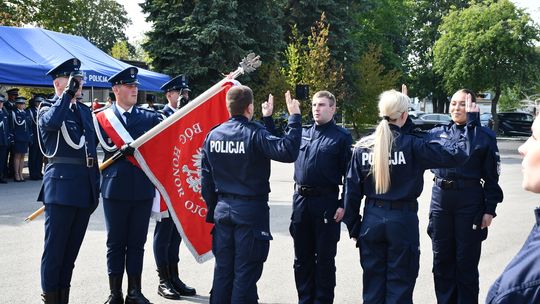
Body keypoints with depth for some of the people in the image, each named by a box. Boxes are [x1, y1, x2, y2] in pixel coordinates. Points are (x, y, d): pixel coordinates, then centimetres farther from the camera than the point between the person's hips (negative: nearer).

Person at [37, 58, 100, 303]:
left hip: (85, 189, 6)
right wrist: (68, 93, -20)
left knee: (72, 247, 12)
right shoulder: (48, 108, -1)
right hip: (61, 187, -6)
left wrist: (96, 188, 16)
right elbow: (52, 122, -28)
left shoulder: (85, 111, 17)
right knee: (55, 247, 1)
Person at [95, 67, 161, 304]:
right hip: (115, 188, -2)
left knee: (137, 242, 9)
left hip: (143, 188, 2)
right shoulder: (102, 116, 3)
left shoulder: (150, 117, 8)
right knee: (115, 243, 6)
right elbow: (107, 146, -4)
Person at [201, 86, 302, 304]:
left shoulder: (213, 135, 4)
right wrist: (294, 117, -17)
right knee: (246, 271, 3)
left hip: (223, 209, 5)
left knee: (223, 269, 14)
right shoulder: (254, 134, -14)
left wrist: (212, 208, 17)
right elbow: (287, 152, -26)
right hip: (250, 211, -5)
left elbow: (206, 177, 8)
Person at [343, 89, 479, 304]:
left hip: (372, 219, 3)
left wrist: (354, 227, 10)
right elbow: (457, 153, -11)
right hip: (403, 220, -3)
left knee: (373, 282, 14)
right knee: (400, 283, 9)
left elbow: (352, 190, 2)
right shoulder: (412, 145, -11)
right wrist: (471, 121, 1)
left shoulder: (363, 146, -1)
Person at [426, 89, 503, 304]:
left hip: (470, 200, -3)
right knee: (442, 259, 11)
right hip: (440, 198, 4)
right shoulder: (437, 133, 7)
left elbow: (491, 176, -1)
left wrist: (490, 209, -5)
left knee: (466, 261, 5)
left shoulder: (484, 136, -2)